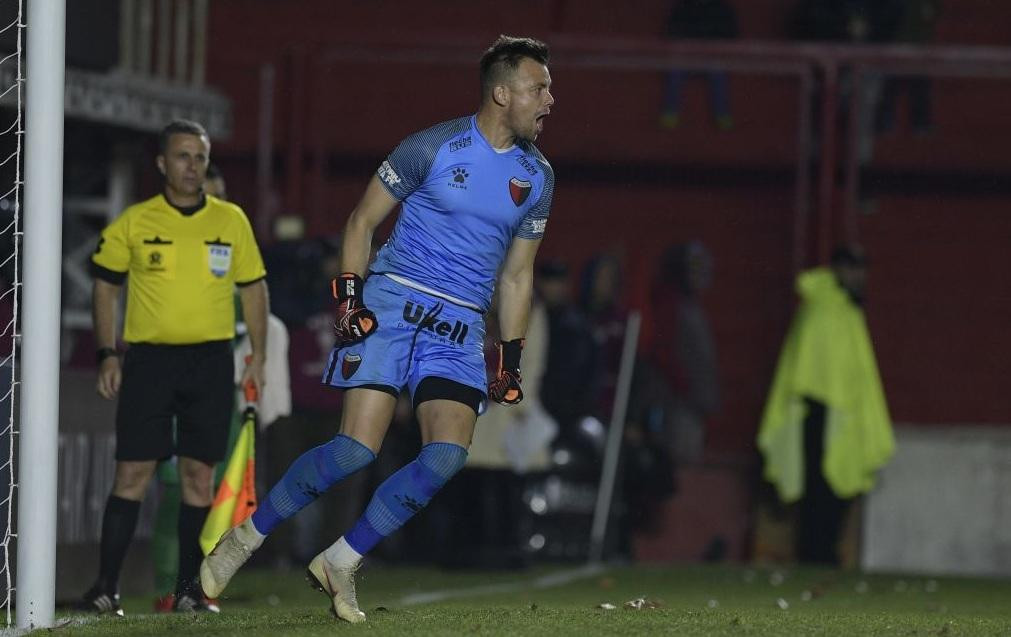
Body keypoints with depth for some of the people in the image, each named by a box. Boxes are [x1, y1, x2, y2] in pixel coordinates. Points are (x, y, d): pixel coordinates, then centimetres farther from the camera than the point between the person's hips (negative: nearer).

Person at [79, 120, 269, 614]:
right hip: (148, 357, -2)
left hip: (211, 361, 2)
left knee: (199, 475, 1)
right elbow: (105, 285, 9)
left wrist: (259, 355, 5)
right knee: (133, 472, -6)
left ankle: (187, 588, 8)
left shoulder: (232, 221, 6)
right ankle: (105, 587, -4)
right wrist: (107, 355, 2)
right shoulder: (134, 222, 2)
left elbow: (253, 289, 12)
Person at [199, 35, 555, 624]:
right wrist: (350, 296, -9)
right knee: (356, 451, -15)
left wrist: (511, 360, 15)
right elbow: (363, 221, 3)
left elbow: (517, 276, 18)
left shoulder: (536, 178, 9)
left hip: (462, 327, 5)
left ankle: (341, 563, -2)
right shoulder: (434, 149, -6)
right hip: (393, 303, -5)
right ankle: (244, 539, 3)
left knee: (448, 456, -16)